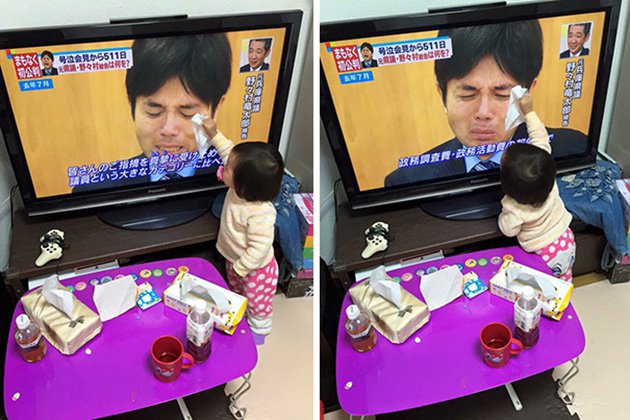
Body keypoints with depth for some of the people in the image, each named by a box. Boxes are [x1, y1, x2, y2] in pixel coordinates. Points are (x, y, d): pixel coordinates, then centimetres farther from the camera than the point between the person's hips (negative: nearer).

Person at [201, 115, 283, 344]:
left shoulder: (260, 214, -43)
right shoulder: (241, 187, -21)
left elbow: (259, 247, -33)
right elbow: (230, 152, -3)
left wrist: (240, 268, -22)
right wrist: (214, 134, -9)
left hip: (256, 267, -8)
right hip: (235, 259, 8)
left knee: (257, 302, 20)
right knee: (237, 293, 33)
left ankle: (258, 333, 45)